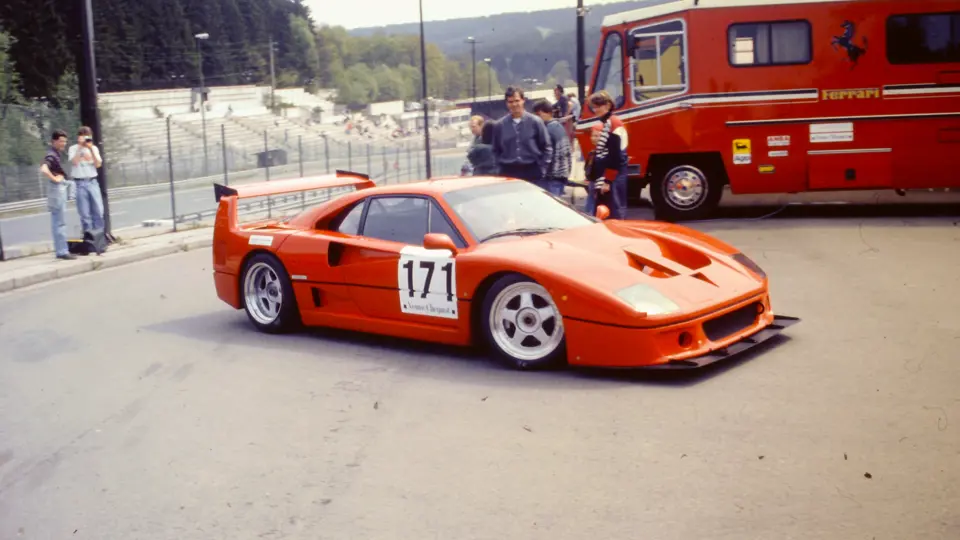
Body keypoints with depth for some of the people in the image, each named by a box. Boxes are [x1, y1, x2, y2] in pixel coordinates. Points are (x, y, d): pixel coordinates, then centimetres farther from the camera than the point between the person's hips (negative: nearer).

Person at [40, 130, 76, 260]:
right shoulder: (51, 155, -17)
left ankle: (61, 249, 21)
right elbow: (44, 169, -34)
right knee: (60, 222, -7)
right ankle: (62, 251, -4)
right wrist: (54, 179, -22)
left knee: (58, 222, 14)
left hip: (60, 188, 10)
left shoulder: (55, 153, 12)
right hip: (57, 188, -10)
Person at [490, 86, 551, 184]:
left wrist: (542, 168, -1)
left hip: (532, 172, -1)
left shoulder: (535, 122, 0)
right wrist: (500, 166, 3)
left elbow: (546, 147, 5)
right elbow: (496, 150, 14)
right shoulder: (500, 125, 4)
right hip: (508, 172, 1)